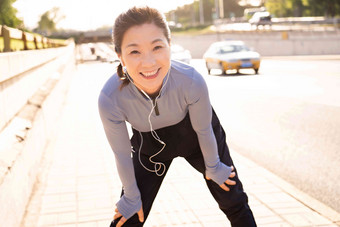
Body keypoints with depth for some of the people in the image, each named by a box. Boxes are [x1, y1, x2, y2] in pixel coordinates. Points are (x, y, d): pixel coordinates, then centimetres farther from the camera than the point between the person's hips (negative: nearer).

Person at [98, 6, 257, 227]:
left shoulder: (191, 80, -37)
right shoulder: (110, 99, -35)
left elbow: (203, 130, -17)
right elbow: (122, 155, -18)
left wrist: (212, 167, 0)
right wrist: (131, 197, -3)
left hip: (195, 137, 0)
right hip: (150, 144, 0)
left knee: (234, 203, 9)